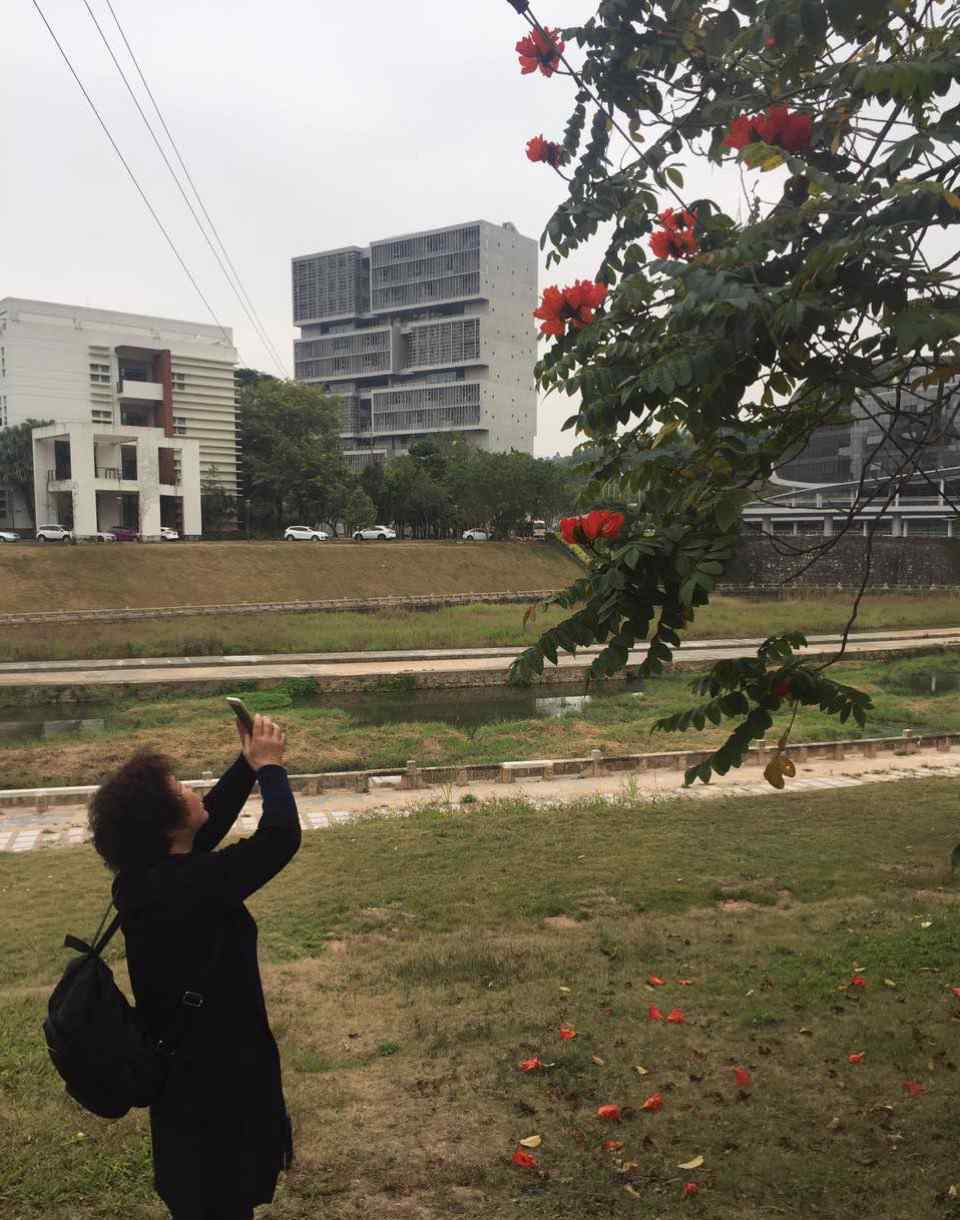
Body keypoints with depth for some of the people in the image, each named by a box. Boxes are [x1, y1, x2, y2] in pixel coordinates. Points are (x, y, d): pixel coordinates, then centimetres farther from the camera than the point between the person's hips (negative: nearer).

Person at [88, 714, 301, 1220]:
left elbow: (211, 822, 7)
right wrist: (268, 766, -17)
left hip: (180, 1064, 8)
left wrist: (248, 765, 2)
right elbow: (280, 837, -29)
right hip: (218, 1073, -8)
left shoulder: (143, 875, -6)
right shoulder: (192, 886, -32)